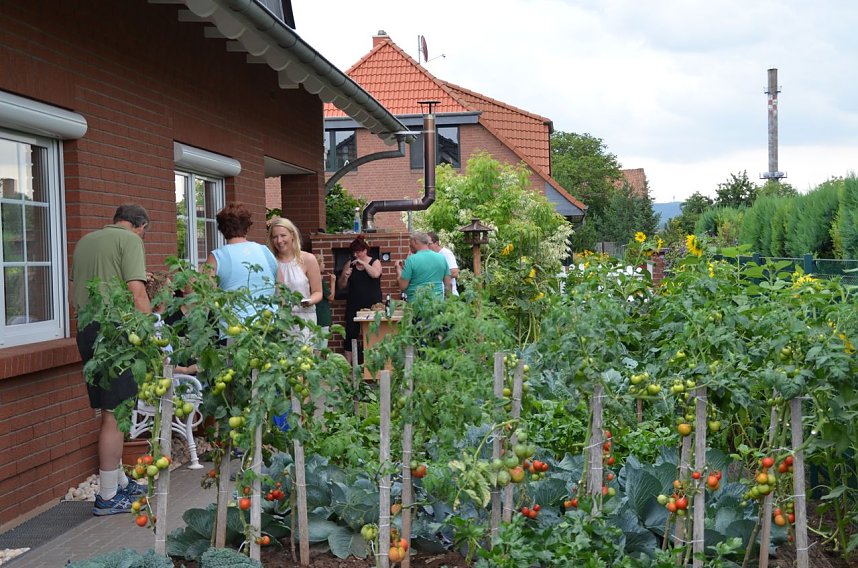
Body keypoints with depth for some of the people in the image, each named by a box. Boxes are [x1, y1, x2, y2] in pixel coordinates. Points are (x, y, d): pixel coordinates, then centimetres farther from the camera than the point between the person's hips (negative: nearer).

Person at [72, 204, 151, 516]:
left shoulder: (85, 241, 19)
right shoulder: (131, 240, -6)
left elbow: (75, 293, 26)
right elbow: (136, 292, -15)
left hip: (87, 331, 8)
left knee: (110, 411, 17)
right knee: (116, 414, -2)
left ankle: (119, 480, 28)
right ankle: (108, 497, 3)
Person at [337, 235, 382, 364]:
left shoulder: (375, 262, 2)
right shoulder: (350, 264, 7)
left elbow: (375, 274, -21)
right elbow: (341, 286, 8)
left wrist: (364, 263, -18)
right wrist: (345, 276, -11)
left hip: (372, 305, -2)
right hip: (353, 306, 2)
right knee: (351, 335, -1)